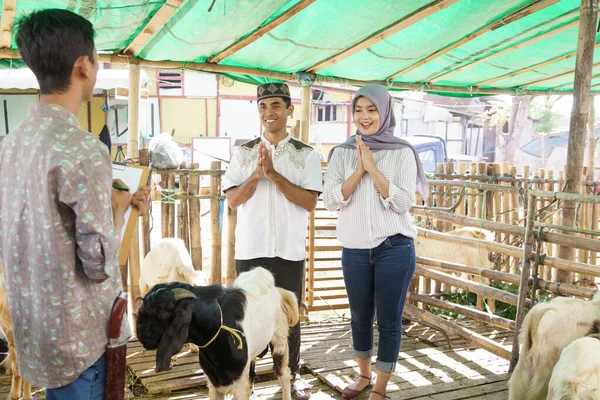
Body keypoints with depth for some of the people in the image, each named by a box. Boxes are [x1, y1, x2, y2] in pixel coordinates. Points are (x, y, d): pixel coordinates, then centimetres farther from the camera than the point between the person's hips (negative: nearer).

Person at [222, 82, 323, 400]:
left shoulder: (306, 155, 0)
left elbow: (310, 202, -10)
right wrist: (257, 175, -17)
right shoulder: (243, 153, 4)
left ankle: (291, 375, 27)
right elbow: (232, 200, -1)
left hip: (289, 250, -1)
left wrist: (273, 174, -17)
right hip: (250, 249, 1)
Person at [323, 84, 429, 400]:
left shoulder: (402, 153, -3)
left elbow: (403, 202, -12)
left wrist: (373, 167, -17)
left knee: (389, 320, 5)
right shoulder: (341, 153, 3)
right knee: (360, 317, 16)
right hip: (354, 250, 3)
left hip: (395, 248, -2)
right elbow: (330, 200, -4)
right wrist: (359, 170, -15)